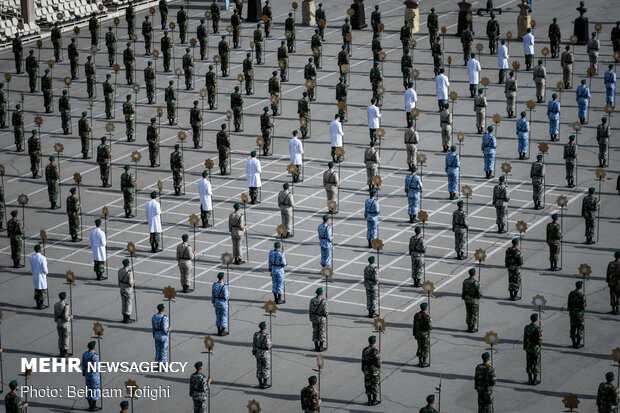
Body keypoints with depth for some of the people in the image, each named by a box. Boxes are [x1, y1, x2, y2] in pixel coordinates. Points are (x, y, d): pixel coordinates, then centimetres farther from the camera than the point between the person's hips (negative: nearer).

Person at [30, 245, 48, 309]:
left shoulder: (31, 257, -3)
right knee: (43, 290, 6)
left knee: (36, 290, 15)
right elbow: (44, 268, -19)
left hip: (35, 275, 6)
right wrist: (46, 272, 2)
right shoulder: (42, 258, -22)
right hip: (41, 275, -6)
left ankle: (38, 304, 21)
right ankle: (41, 305, 9)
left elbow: (31, 267, 7)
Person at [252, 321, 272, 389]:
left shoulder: (256, 334, -4)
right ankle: (264, 384, 11)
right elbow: (268, 346, -21)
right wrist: (271, 343, 0)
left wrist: (254, 352, 15)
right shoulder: (266, 335, -22)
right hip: (265, 353, -6)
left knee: (259, 369, 13)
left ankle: (260, 384, 19)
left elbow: (254, 344, 3)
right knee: (266, 369, 7)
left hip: (258, 353, 6)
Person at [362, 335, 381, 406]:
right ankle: (374, 401, 10)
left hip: (367, 371, 4)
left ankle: (369, 401, 14)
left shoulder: (365, 350, 0)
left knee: (368, 386, 10)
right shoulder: (376, 351, -17)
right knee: (375, 386, 6)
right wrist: (379, 369, -2)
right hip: (375, 371, -4)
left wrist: (363, 370, 14)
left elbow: (363, 362, 5)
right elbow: (378, 362, -17)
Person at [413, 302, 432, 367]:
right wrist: (431, 327, 5)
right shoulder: (427, 316, -19)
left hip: (418, 334, 6)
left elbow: (414, 326, 6)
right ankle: (424, 363, 6)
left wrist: (415, 334, 14)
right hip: (425, 334, -6)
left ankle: (420, 362, 17)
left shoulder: (416, 315, 1)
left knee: (420, 348, 14)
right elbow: (429, 326, -19)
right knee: (426, 348, 4)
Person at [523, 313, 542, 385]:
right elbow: (540, 340, -18)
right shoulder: (538, 328, -18)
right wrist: (540, 343, 5)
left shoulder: (526, 327, -3)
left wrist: (525, 347, 13)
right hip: (536, 349, -4)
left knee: (529, 364, 13)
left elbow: (525, 339, 3)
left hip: (528, 349, 4)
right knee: (536, 365, 6)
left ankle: (530, 379, 17)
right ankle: (534, 380, 6)